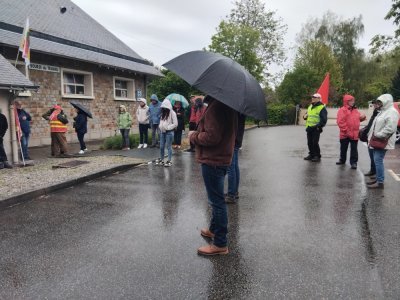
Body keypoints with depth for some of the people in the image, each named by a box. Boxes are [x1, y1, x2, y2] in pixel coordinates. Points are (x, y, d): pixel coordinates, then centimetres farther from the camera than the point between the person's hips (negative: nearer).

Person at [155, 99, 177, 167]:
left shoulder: (172, 113, -8)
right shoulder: (163, 113, 14)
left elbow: (175, 124, -12)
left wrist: (167, 127, -14)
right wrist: (161, 127, 3)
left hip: (169, 132, -7)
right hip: (162, 132, 7)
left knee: (168, 146, -1)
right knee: (161, 146, 10)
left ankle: (169, 161, 7)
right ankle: (161, 159, 22)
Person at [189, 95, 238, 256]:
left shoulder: (216, 106, -22)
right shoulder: (228, 104, 11)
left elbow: (211, 137, -26)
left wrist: (193, 136, -10)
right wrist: (198, 133, 11)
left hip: (213, 161, -11)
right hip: (222, 157, 11)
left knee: (217, 201, -2)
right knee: (216, 199, 23)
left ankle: (220, 244, 9)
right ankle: (214, 229, 42)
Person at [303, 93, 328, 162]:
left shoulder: (322, 108, -8)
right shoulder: (310, 106, 16)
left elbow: (324, 119, -12)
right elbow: (307, 114, 30)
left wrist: (319, 126, -19)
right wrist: (305, 116, 7)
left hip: (316, 128, -7)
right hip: (309, 128, 8)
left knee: (315, 143, -6)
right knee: (309, 142, 11)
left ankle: (317, 156, 5)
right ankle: (311, 154, 22)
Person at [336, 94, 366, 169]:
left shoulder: (355, 110, 11)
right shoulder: (342, 110, -8)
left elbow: (359, 118, 24)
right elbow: (340, 122, -16)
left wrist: (362, 117, -1)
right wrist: (346, 131, -19)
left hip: (354, 134, 4)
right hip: (345, 134, -4)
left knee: (354, 149, 4)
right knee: (343, 148, 12)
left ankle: (353, 162, 9)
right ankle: (342, 160, 29)